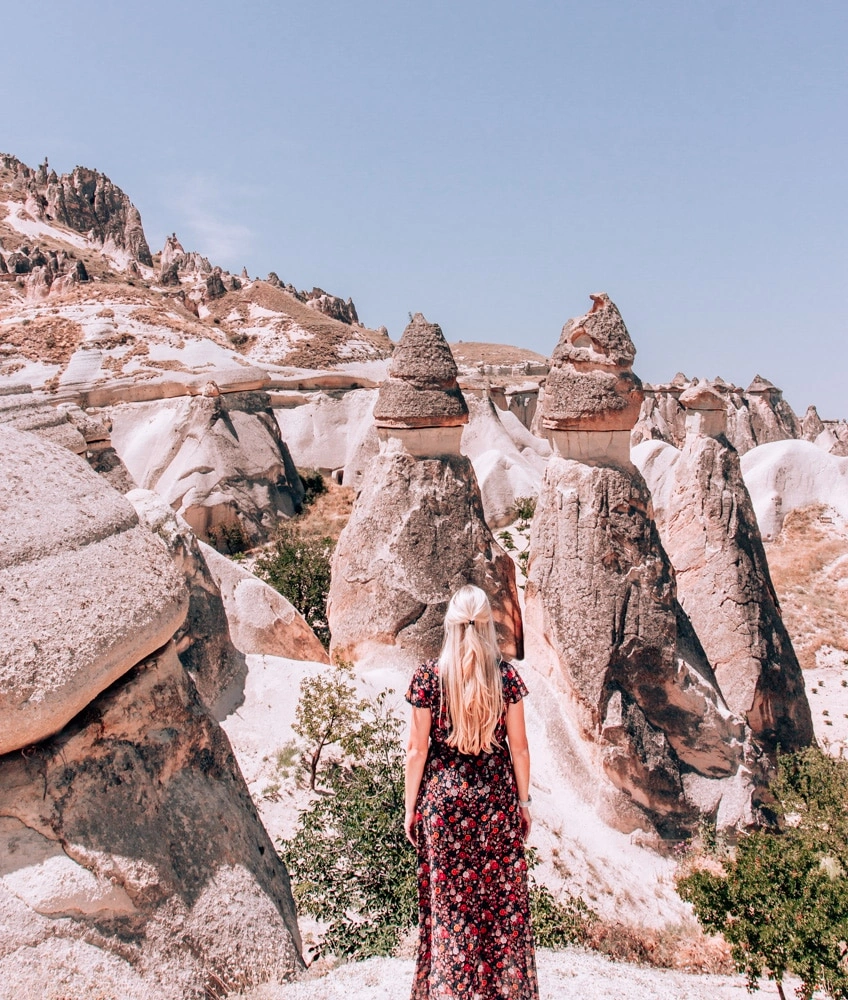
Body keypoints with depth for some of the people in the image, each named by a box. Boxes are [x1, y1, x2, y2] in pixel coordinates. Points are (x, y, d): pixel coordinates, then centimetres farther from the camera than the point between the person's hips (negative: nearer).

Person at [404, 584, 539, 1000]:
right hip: (497, 800, 1)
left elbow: (417, 749, -6)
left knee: (447, 902, 13)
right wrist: (524, 802, 11)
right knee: (503, 900, 15)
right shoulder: (506, 675, -6)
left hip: (443, 799, -1)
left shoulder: (428, 675, -9)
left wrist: (410, 808, 5)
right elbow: (519, 747, -1)